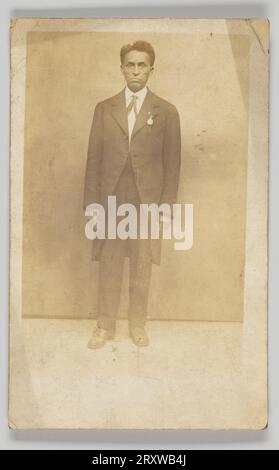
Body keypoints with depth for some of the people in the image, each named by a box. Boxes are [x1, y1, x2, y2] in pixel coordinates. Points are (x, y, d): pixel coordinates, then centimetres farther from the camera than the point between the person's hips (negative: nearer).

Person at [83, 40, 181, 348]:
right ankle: (105, 326, 23)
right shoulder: (104, 109, 7)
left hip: (147, 203, -1)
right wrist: (91, 202, 0)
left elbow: (172, 163, 2)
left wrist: (166, 205, -4)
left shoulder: (166, 112, 3)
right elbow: (94, 158, 5)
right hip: (110, 201, 1)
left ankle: (137, 325, 26)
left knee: (142, 268, 9)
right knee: (108, 267, 7)